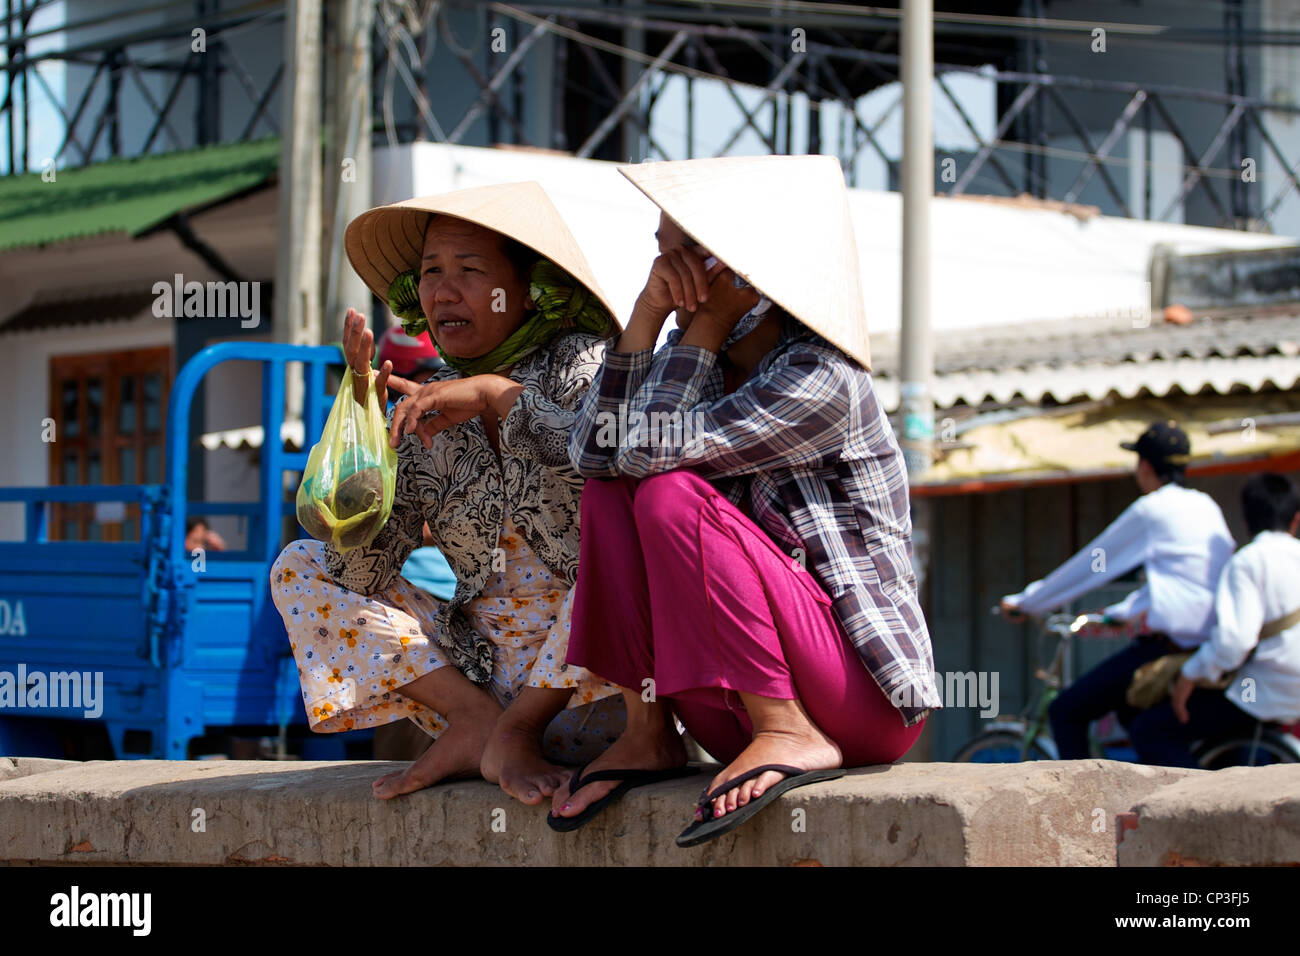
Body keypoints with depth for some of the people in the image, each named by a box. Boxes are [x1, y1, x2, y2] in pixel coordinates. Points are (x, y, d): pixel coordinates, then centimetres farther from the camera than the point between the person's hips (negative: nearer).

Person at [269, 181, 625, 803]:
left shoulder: (581, 364, -5)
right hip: (483, 667, 5)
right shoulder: (425, 413, 6)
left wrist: (499, 395, -25)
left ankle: (513, 730, -17)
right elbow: (364, 573, -3)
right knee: (300, 569, 2)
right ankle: (481, 722, -15)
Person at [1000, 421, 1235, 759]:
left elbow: (1090, 564, 2)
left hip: (1168, 642, -9)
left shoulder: (1151, 510, -6)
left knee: (1066, 712, 0)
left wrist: (1024, 602, 13)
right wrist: (1117, 613, 37)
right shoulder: (1206, 507, 16)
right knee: (1129, 710, 32)